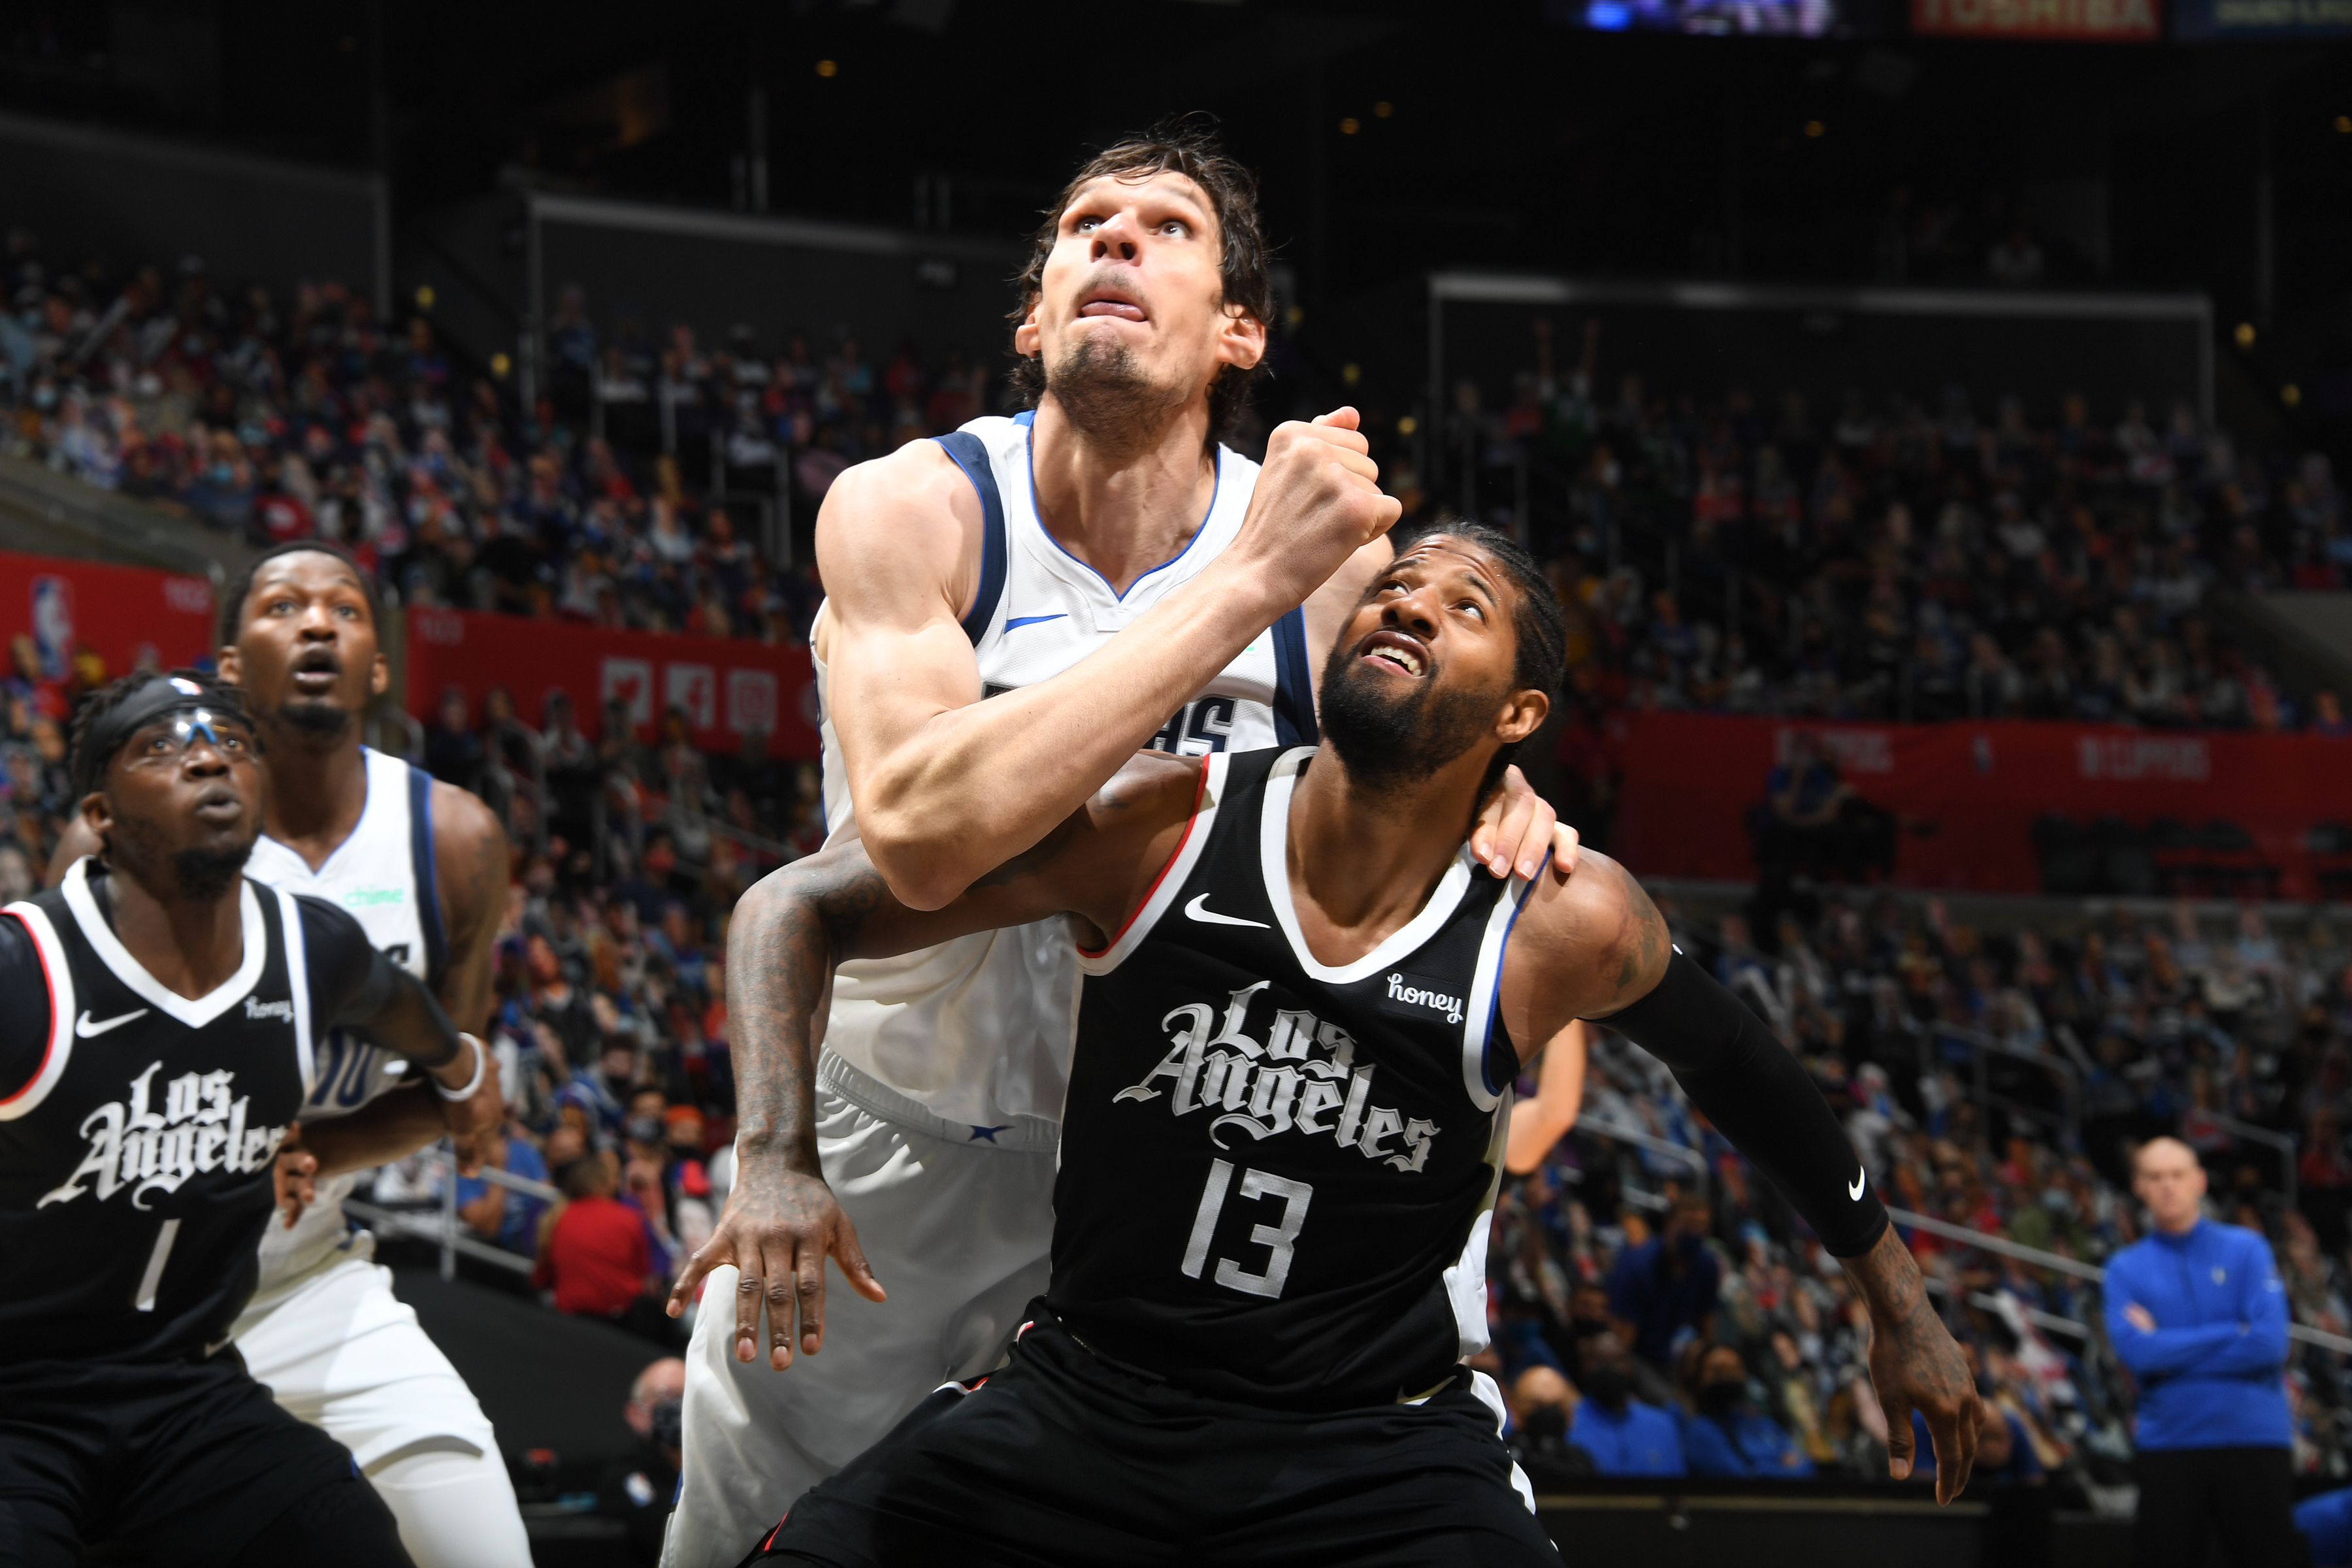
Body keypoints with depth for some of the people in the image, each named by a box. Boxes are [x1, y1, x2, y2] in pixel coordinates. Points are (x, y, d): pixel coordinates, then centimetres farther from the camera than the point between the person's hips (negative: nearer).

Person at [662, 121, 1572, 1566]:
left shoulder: (1340, 552, -15)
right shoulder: (909, 511, -23)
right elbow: (920, 832, -42)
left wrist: (1491, 797, -22)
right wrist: (1249, 579, -42)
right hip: (889, 1132, -1)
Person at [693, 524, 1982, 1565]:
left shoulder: (1565, 926, -10)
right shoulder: (1155, 829, -11)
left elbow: (1733, 1063, 12)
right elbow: (796, 908, -7)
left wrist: (1891, 1292, 23)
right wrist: (780, 1154, -25)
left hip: (1380, 1450, -1)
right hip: (1085, 1394, 1)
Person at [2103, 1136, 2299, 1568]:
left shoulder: (2247, 1249, 5)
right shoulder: (2125, 1268, 7)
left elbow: (2269, 1344, -9)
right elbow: (2135, 1353, -10)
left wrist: (2168, 1345, -6)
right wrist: (2234, 1336, -8)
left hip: (2254, 1439, -1)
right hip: (2169, 1446, 1)